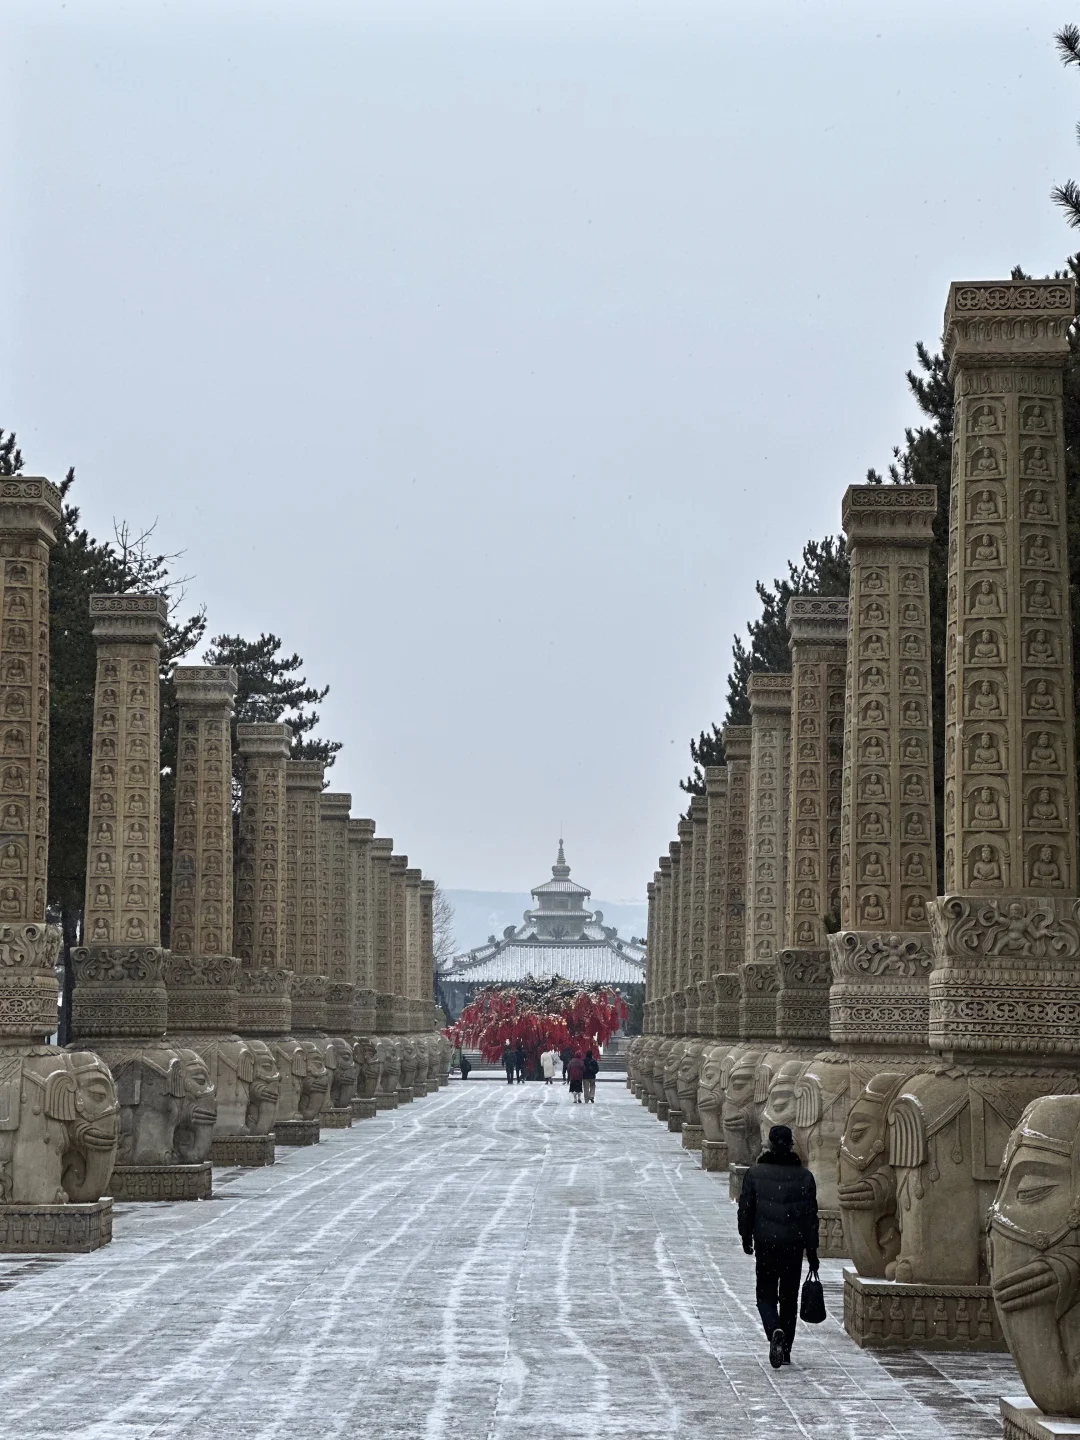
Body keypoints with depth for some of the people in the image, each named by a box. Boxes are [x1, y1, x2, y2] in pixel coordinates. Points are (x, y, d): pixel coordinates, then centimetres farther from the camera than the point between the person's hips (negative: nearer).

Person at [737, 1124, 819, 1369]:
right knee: (789, 1298, 12)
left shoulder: (755, 1173, -4)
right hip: (794, 1246, 1)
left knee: (766, 1294, 8)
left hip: (765, 1244, -1)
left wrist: (746, 1239, 15)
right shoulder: (804, 1176, -2)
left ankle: (775, 1331, -20)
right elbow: (811, 1216, 0)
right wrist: (812, 1252, 6)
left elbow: (745, 1209, 0)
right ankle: (785, 1350, 15)